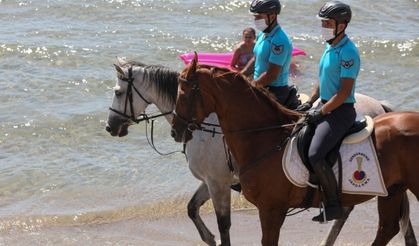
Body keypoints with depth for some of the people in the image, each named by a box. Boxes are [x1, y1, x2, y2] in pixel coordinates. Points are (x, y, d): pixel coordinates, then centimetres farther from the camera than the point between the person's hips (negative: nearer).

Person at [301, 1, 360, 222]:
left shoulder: (348, 53, -17)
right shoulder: (329, 48, 13)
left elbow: (344, 92, -20)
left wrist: (321, 113, -19)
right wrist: (309, 103, 11)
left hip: (341, 112, -10)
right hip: (326, 108, 10)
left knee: (315, 155, -23)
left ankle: (334, 205, -14)